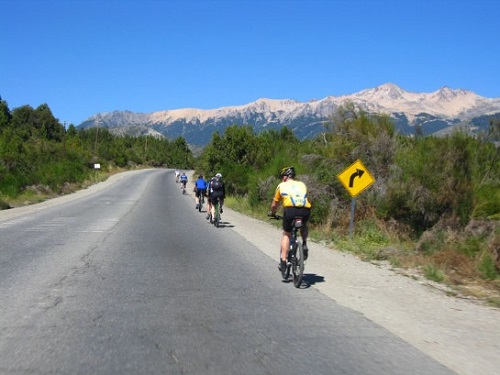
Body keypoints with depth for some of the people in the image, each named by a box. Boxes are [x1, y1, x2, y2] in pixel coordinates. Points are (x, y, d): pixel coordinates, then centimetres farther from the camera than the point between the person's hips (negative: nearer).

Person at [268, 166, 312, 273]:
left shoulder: (282, 185, 22)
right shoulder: (302, 184, 29)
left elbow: (274, 204, 30)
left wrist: (272, 213, 49)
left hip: (291, 209, -2)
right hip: (305, 210, 2)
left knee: (286, 234, 18)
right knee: (304, 226, 36)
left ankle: (283, 261, 10)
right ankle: (304, 244, 13)